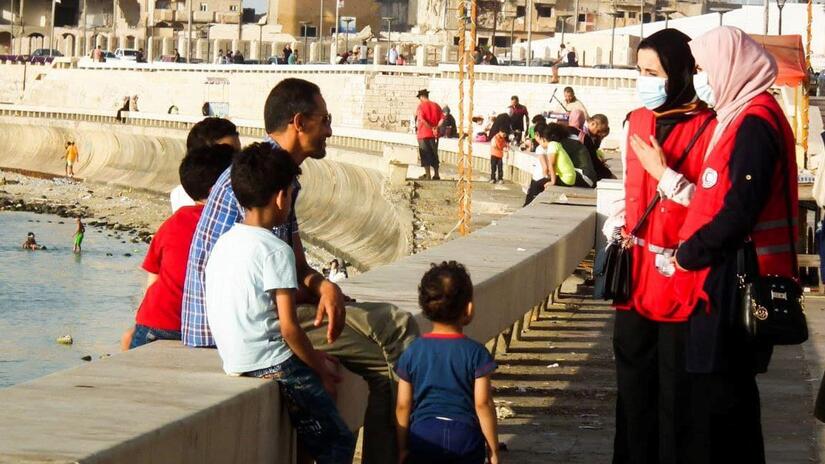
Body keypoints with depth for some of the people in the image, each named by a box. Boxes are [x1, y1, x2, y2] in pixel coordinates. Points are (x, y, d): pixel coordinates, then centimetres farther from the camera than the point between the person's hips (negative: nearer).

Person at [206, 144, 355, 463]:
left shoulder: (224, 243, 11)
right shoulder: (275, 251, -13)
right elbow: (289, 328, -16)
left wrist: (312, 358, 18)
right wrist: (320, 369, -2)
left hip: (236, 365, 8)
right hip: (273, 367, -8)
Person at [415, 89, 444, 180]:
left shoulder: (421, 106, -7)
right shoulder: (436, 105, 8)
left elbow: (421, 119, -20)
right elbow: (442, 118, 1)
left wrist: (431, 128, -15)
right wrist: (436, 128, -5)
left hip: (423, 134, -5)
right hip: (434, 135, 5)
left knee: (425, 155, 1)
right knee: (434, 154, 12)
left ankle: (427, 175, -2)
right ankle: (436, 174, 12)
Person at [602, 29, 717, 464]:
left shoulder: (707, 128, -12)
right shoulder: (636, 121, 10)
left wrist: (664, 174, -19)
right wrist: (616, 225, 6)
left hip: (679, 277, -6)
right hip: (636, 274, 6)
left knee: (675, 390, 0)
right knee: (633, 379, 11)